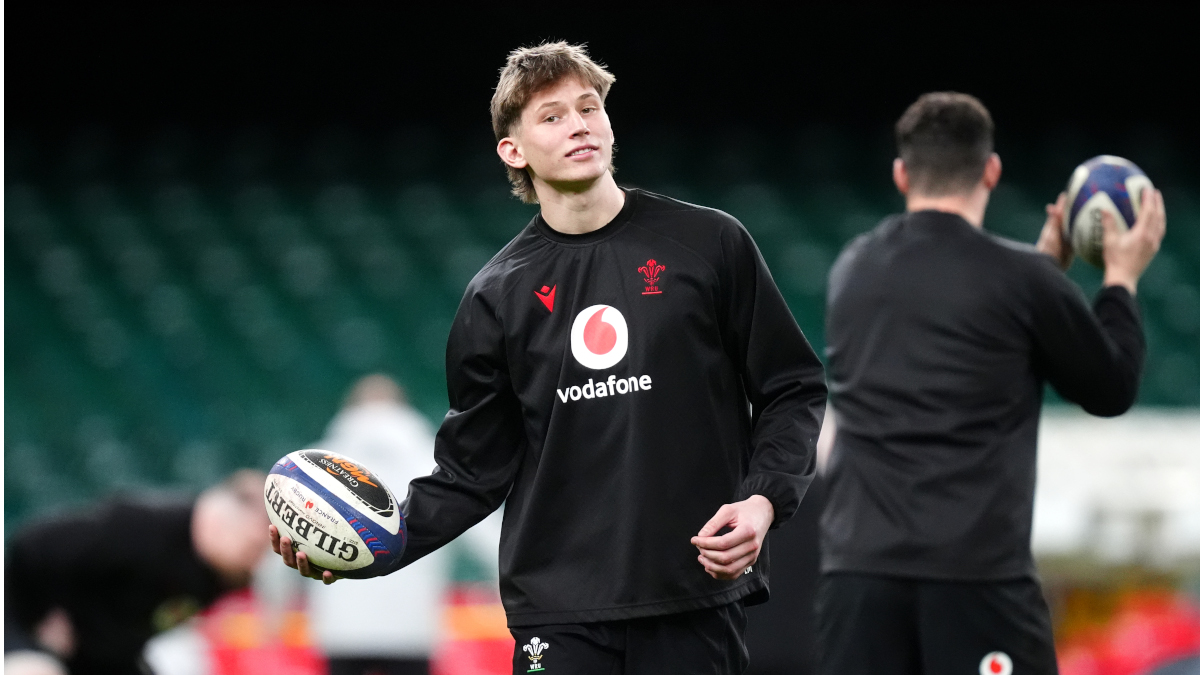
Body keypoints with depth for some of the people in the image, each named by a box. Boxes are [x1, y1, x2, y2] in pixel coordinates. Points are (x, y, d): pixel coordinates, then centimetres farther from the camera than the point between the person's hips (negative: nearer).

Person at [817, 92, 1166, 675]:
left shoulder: (853, 271, 11)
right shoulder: (1018, 277, -5)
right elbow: (1111, 390, 8)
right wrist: (1122, 278, 20)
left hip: (859, 567, 5)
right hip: (976, 572, -4)